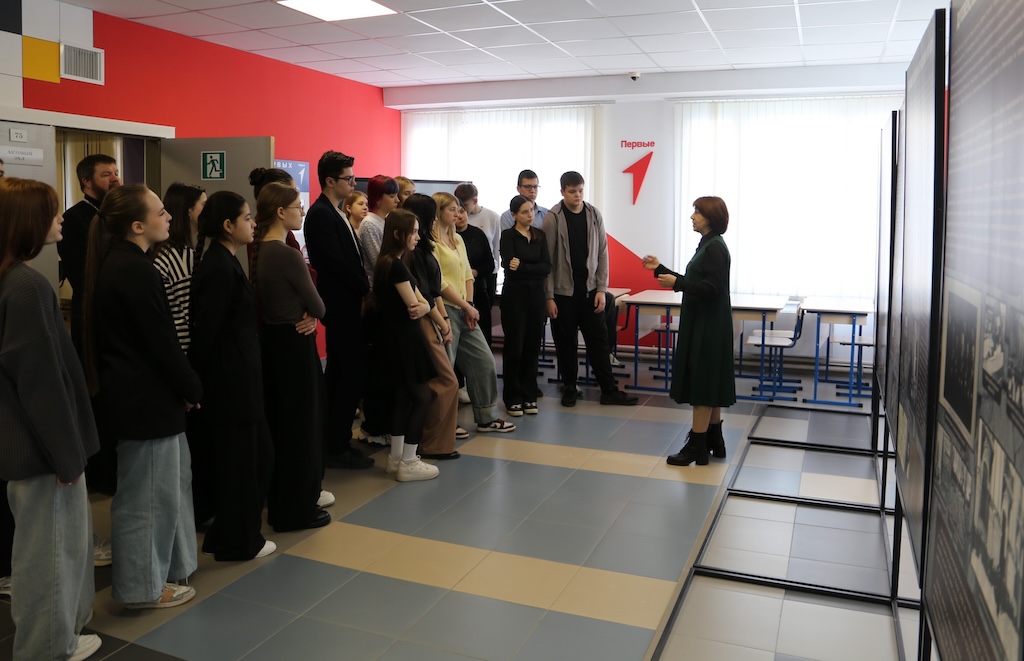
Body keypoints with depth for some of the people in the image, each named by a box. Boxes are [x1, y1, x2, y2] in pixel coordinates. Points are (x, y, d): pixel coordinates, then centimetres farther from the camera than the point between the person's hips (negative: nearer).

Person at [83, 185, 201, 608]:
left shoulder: (115, 264, 9)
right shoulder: (136, 271, -21)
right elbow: (161, 342, -19)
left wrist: (182, 386, 12)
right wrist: (192, 388, -6)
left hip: (132, 393, 10)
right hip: (145, 398, -10)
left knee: (171, 477, 21)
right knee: (148, 491, 4)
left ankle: (165, 565, 37)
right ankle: (143, 587, 21)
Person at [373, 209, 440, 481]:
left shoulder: (391, 263, 14)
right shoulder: (395, 265, -19)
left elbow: (421, 302, 8)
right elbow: (413, 306, -17)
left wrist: (423, 306, -14)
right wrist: (422, 307, 5)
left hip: (397, 338, 10)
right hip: (402, 338, -10)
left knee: (402, 396, 15)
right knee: (422, 398, -2)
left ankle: (397, 458, 24)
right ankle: (408, 463, 4)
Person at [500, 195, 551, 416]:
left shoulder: (540, 235, 9)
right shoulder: (508, 235, -4)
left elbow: (547, 267, -4)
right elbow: (509, 267, -17)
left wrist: (523, 267, -15)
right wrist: (534, 269, -13)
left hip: (536, 295, 4)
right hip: (514, 295, -4)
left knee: (533, 346, 7)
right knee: (515, 347, 1)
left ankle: (529, 395, 17)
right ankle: (512, 398, 11)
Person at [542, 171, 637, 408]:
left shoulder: (594, 215, 2)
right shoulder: (553, 218, -7)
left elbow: (602, 253, 4)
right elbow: (547, 259, -7)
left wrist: (601, 289, -1)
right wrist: (549, 296, -10)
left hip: (589, 289, 2)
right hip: (563, 291, -2)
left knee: (598, 341, 6)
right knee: (565, 343, 7)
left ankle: (609, 390, 13)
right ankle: (569, 388, 22)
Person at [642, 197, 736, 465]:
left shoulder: (715, 247, -16)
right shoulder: (707, 245, 14)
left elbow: (712, 288, -23)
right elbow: (694, 283, 16)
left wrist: (677, 283, -23)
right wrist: (660, 269, 16)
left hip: (709, 326, -10)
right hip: (702, 324, 10)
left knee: (702, 383, -5)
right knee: (708, 383, 15)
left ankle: (697, 446, 2)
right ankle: (714, 441, 25)